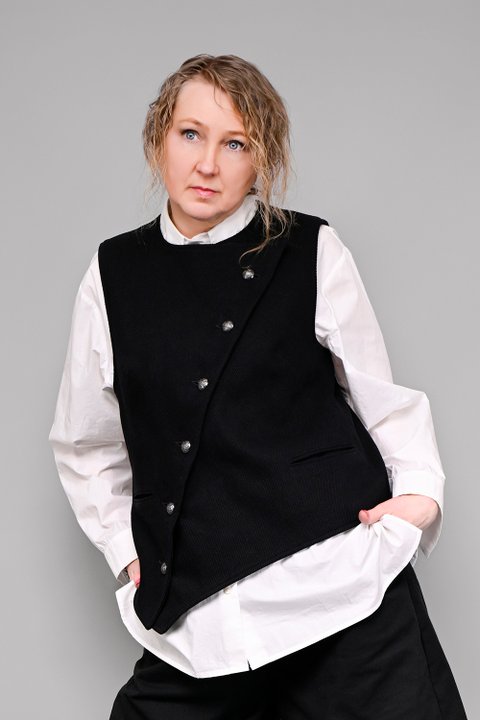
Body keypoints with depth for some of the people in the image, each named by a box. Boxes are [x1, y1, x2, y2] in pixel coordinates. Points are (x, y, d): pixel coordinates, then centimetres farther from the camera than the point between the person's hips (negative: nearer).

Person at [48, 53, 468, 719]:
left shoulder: (312, 252, 2)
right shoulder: (114, 275, 8)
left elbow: (379, 391, 11)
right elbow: (84, 444, 19)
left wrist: (421, 490, -3)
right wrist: (126, 549, 11)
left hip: (340, 585, -1)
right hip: (193, 610, 2)